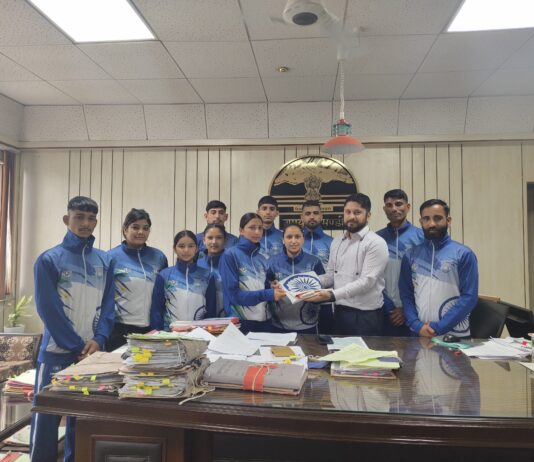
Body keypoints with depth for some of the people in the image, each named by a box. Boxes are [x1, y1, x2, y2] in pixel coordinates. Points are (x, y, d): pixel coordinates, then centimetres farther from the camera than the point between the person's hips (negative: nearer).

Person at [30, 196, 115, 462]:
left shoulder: (105, 261, 6)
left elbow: (108, 304, 5)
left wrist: (98, 340, -9)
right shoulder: (49, 259, -5)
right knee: (46, 416, 4)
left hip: (92, 351, 4)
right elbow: (48, 309, -10)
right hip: (57, 351, -3)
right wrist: (77, 345, -13)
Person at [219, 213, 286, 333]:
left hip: (264, 321, 6)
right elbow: (233, 294, -14)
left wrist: (274, 290, -6)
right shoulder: (230, 255, -8)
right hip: (240, 322, -5)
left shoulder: (262, 259, 9)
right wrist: (268, 294, -22)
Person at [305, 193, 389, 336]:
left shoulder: (376, 243, -10)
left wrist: (332, 295, -29)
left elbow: (366, 281, -19)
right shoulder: (336, 242, 11)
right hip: (340, 312, 6)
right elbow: (330, 276, 12)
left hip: (366, 315, -6)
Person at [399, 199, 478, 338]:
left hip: (454, 335, -2)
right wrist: (417, 325, -10)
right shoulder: (411, 255, 6)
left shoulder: (464, 254, -3)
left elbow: (469, 297, -8)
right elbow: (406, 294, 4)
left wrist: (439, 327, -13)